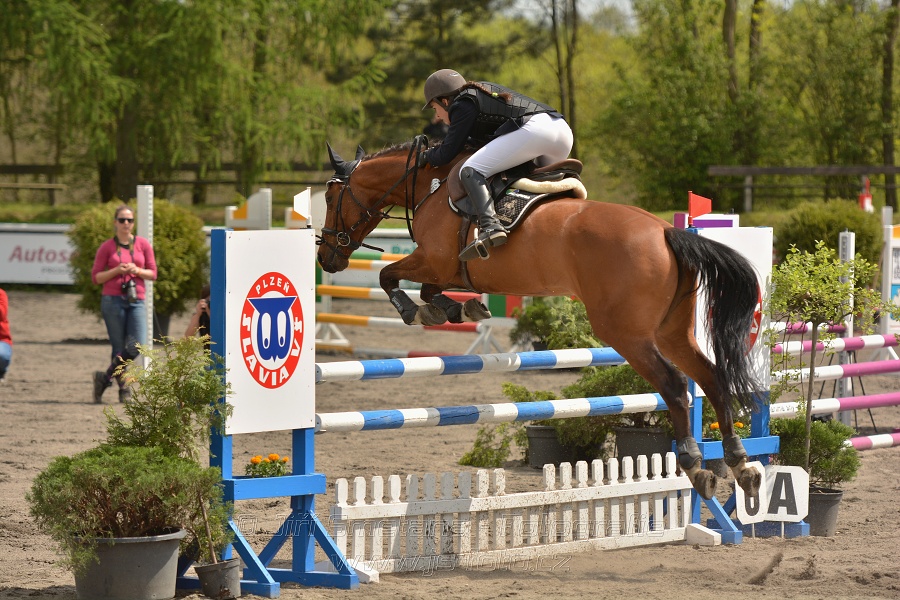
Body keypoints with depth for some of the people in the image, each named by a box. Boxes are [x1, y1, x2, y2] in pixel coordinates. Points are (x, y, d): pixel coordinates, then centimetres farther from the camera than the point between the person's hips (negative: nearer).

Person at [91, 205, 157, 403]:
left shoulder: (143, 244, 9)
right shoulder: (107, 247, 4)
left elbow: (153, 273, 11)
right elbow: (96, 277, 4)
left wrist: (137, 271, -8)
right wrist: (116, 271, -11)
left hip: (136, 301, 2)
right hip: (113, 300, -2)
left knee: (137, 346, -12)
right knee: (119, 348, -2)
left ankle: (105, 377, 6)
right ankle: (123, 387, 13)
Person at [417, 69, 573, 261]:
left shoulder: (462, 106, 7)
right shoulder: (480, 93, 33)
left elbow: (447, 154, 5)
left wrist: (426, 157, 25)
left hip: (532, 129, -9)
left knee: (470, 171, -13)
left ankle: (490, 227, -34)